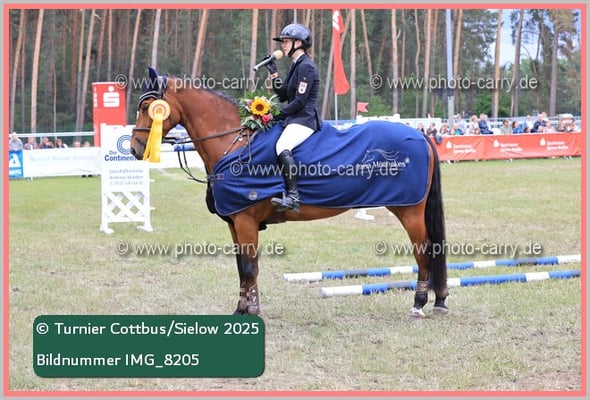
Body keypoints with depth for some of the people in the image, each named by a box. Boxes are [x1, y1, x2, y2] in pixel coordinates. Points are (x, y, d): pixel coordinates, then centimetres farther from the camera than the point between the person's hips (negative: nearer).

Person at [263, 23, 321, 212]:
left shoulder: (306, 67, -12)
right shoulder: (295, 65, 18)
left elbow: (300, 100, -17)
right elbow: (283, 95, 19)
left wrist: (279, 114, -14)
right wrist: (273, 73, 11)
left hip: (305, 119, -11)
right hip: (293, 118, 11)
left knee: (282, 147, -34)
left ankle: (293, 196, -40)